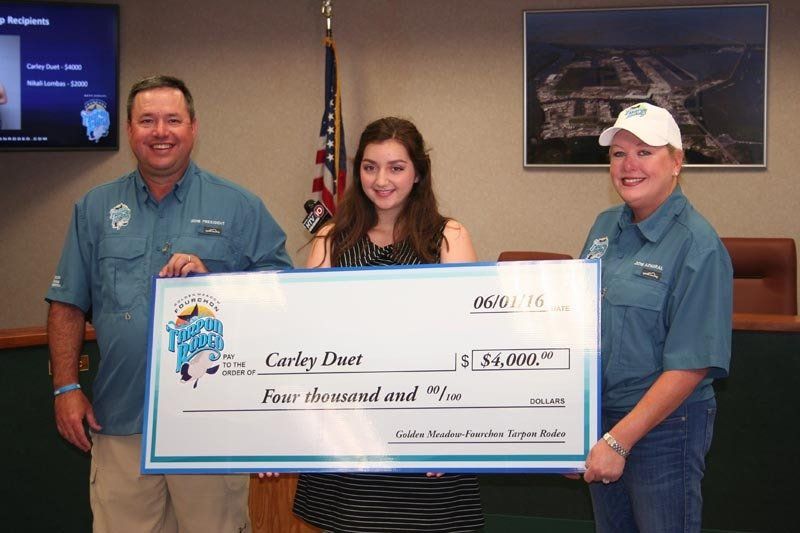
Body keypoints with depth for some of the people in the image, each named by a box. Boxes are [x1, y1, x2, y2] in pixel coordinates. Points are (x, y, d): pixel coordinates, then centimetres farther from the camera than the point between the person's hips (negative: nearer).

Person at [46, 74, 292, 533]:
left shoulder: (239, 207, 4)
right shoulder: (95, 210, 12)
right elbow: (69, 305, 12)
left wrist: (211, 280, -13)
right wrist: (67, 387, 4)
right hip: (120, 421, 2)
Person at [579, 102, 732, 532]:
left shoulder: (698, 246, -16)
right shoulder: (606, 227, 6)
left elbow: (690, 367, -20)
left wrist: (619, 441, -21)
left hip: (663, 426, -7)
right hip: (598, 416, 7)